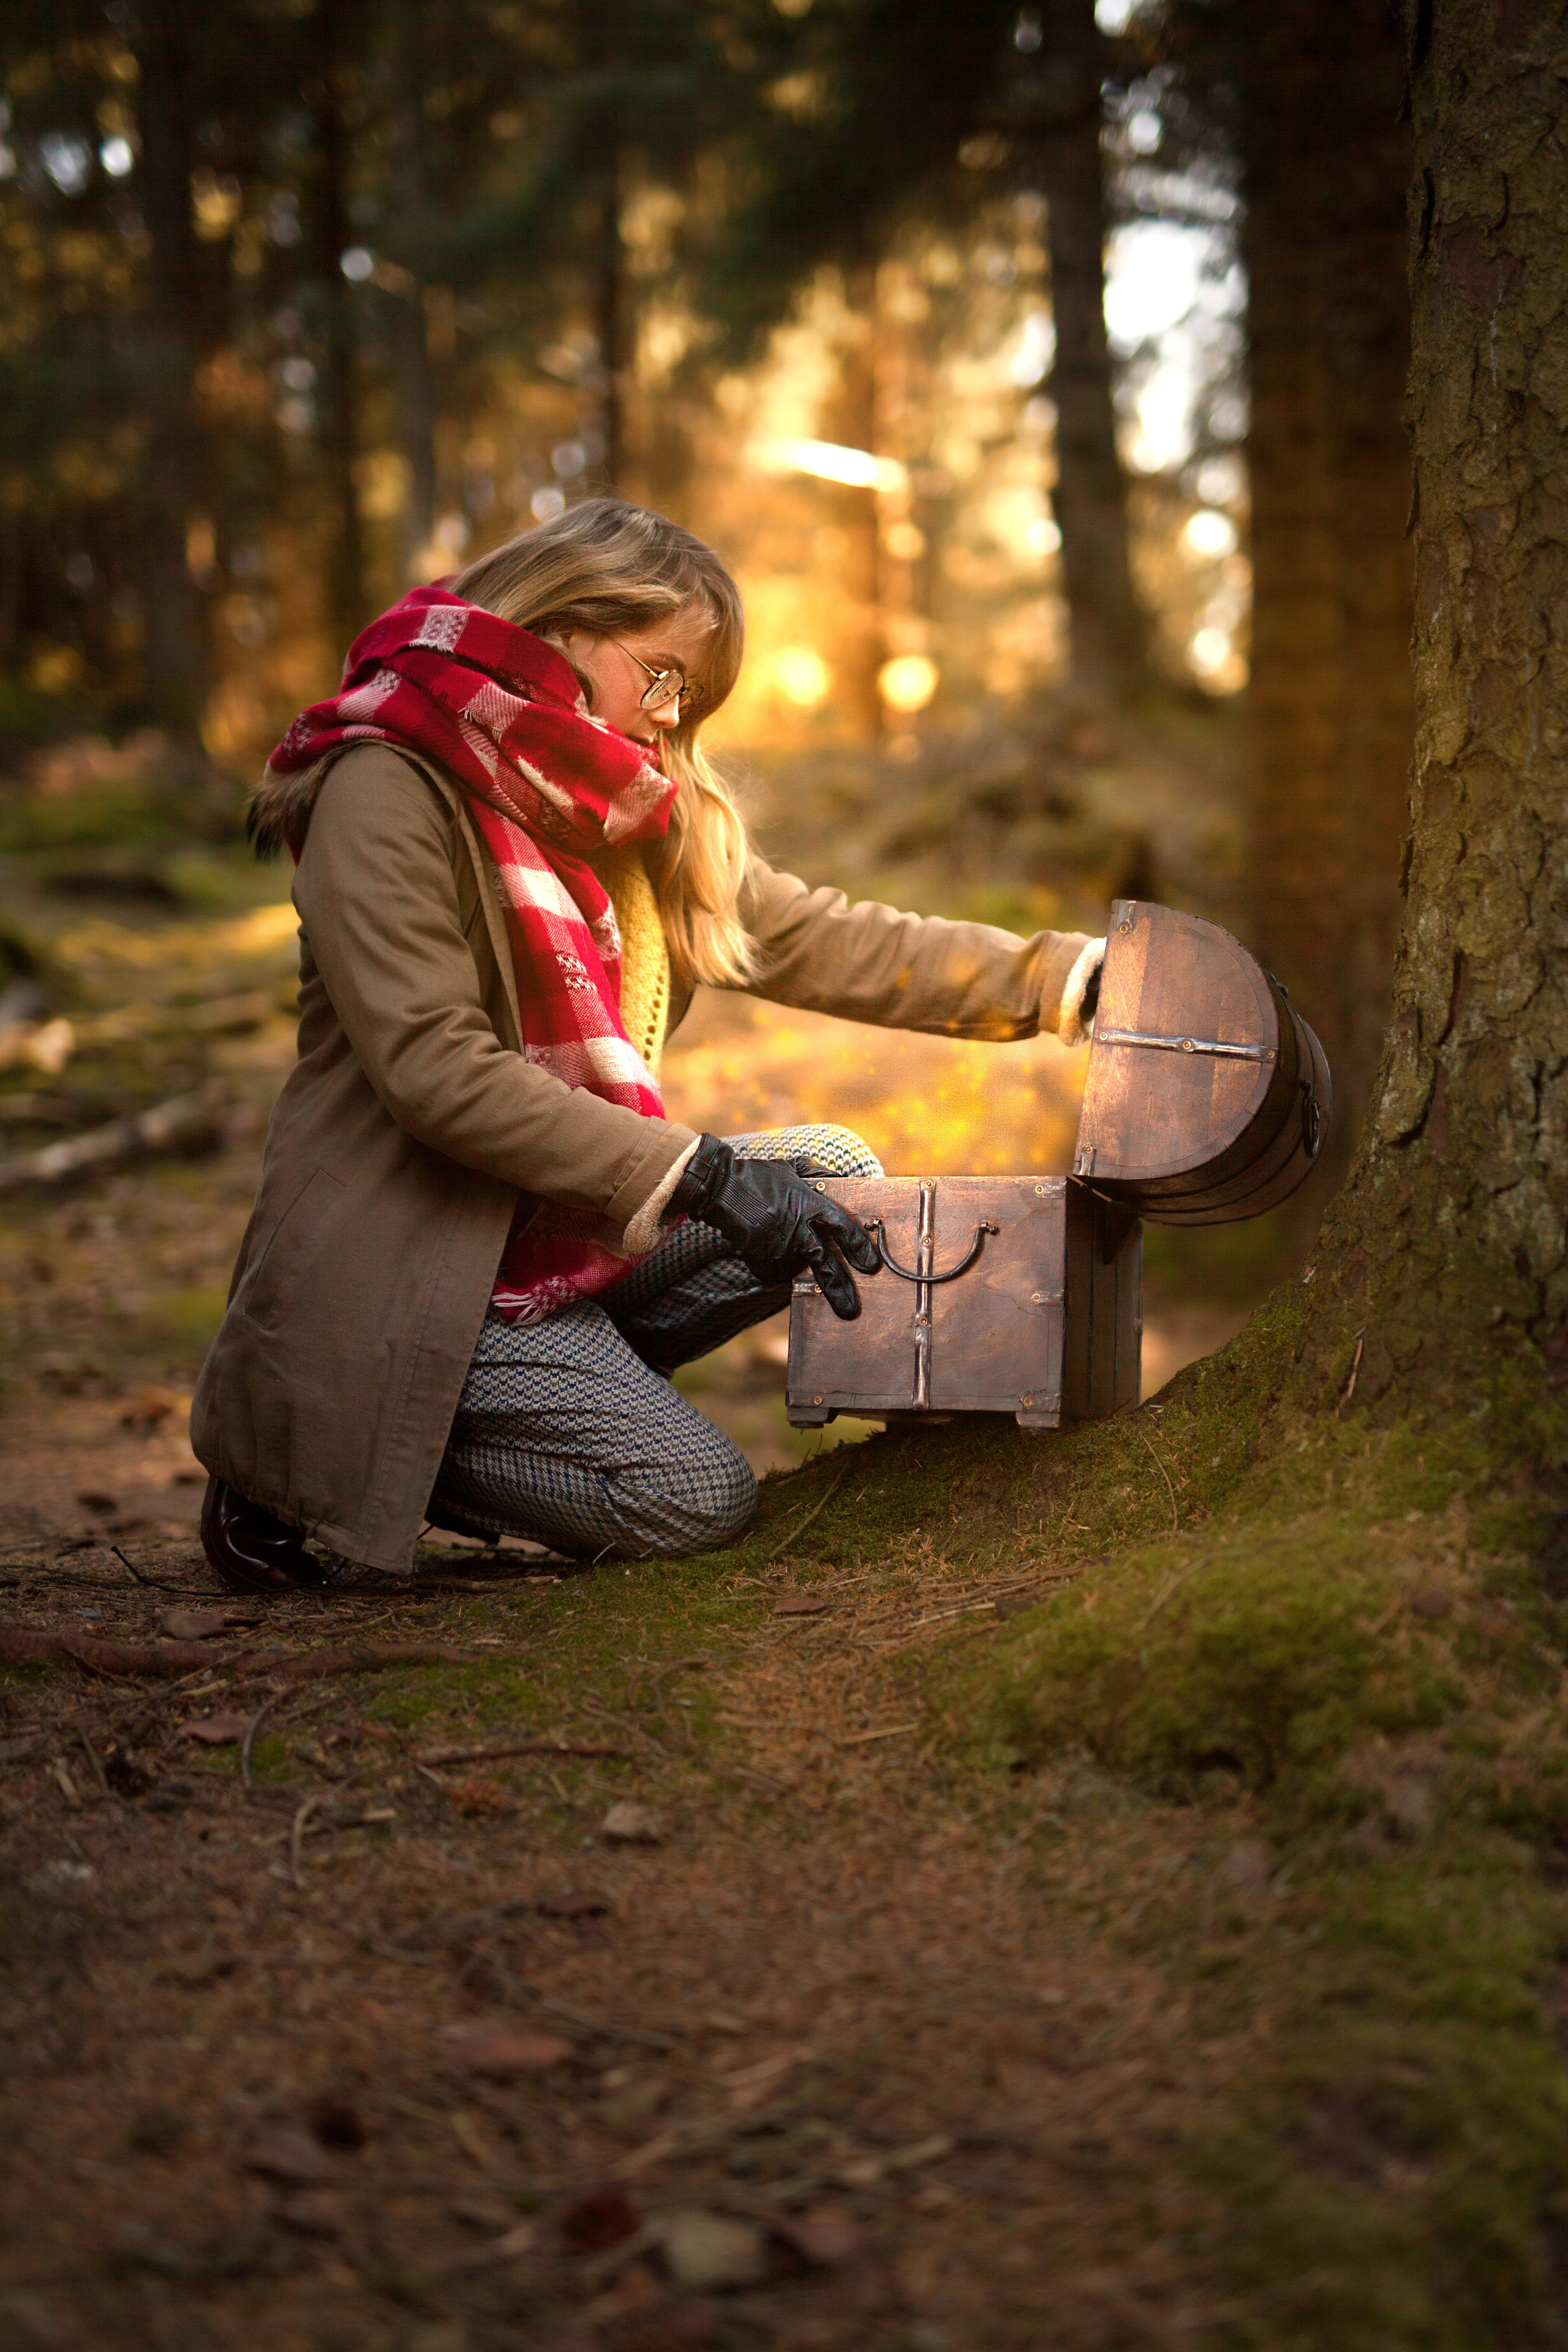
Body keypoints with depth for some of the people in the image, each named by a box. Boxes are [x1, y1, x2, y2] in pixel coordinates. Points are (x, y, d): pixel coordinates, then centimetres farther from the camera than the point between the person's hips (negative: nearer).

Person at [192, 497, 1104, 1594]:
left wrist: (1073, 976, -2)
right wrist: (697, 1175, -27)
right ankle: (317, 1453, 0)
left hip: (569, 1223, 9)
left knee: (833, 1175, -3)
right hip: (405, 1261, -8)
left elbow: (818, 938, 8)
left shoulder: (627, 811, 12)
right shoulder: (386, 788, -14)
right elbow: (436, 1070, -23)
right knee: (698, 1499, -15)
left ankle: (548, 1384, 0)